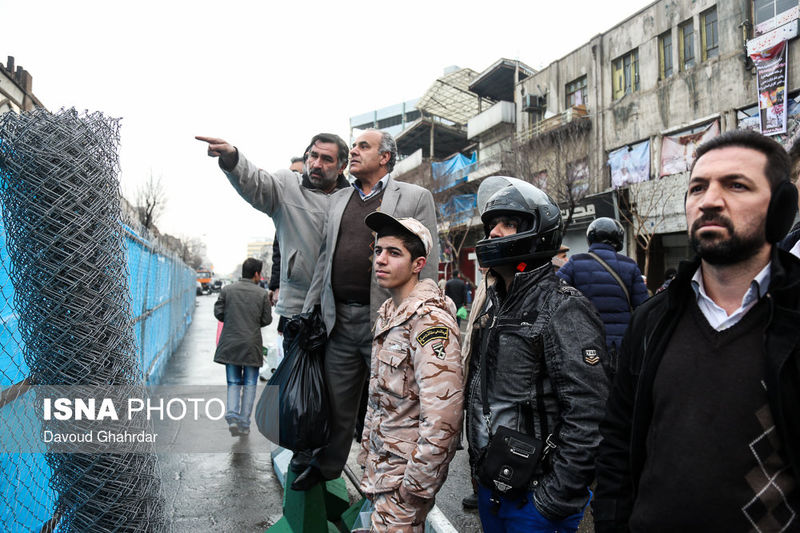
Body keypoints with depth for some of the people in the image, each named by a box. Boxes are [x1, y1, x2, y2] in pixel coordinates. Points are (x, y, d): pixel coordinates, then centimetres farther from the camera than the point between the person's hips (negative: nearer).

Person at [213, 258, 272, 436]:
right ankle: (244, 424, 10)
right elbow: (267, 320, -1)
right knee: (249, 384, 9)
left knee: (233, 383, 13)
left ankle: (232, 416, -6)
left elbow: (218, 312, 0)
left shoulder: (227, 290, 1)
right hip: (252, 345, -2)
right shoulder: (262, 294, -4)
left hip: (230, 344, 2)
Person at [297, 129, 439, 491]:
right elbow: (325, 259, 17)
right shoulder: (339, 199, 15)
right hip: (340, 320, 5)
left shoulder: (416, 197, 0)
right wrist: (309, 310, 13)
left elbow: (427, 267, -5)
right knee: (337, 400, 17)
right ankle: (326, 466, 38)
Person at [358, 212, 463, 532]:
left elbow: (442, 418, -27)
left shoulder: (430, 320, -22)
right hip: (381, 466, 8)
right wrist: (367, 455, 14)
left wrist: (414, 487, -21)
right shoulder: (387, 313, 7)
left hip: (408, 470, -8)